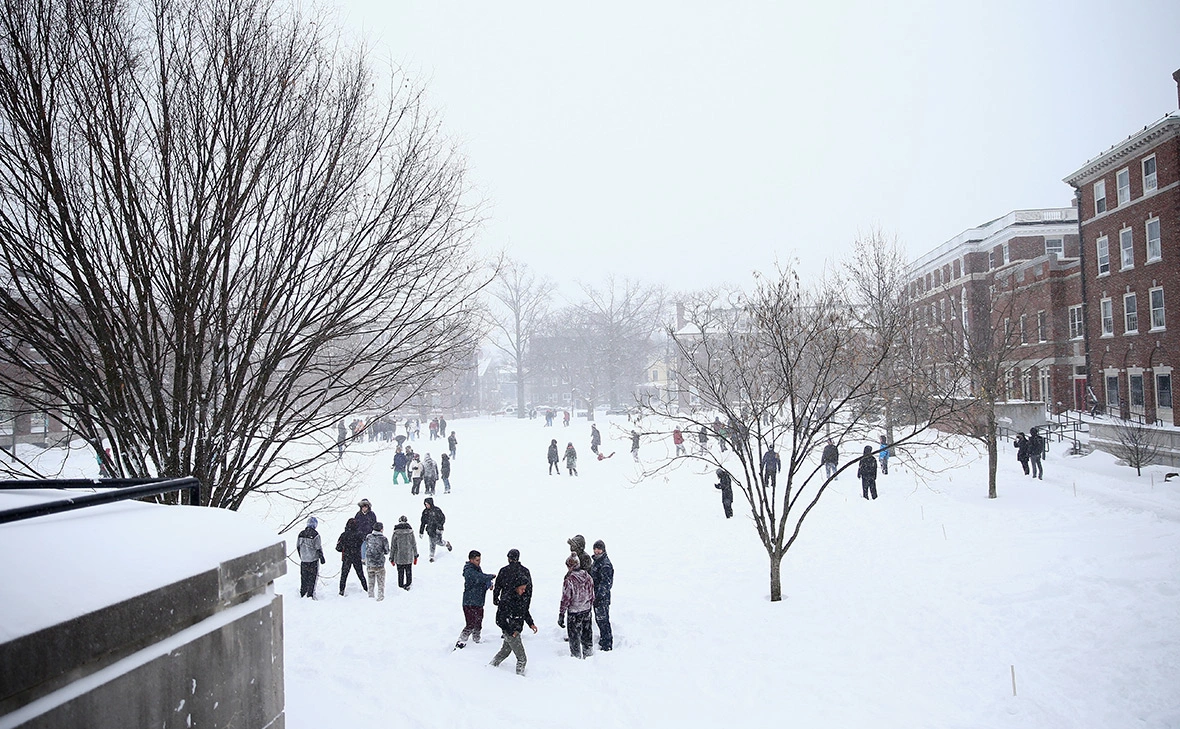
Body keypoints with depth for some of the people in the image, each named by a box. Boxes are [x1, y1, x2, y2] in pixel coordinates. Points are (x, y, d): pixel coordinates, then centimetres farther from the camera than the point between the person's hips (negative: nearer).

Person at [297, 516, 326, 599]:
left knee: (303, 577, 16)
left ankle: (302, 594, 24)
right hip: (313, 559, -5)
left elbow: (298, 546, 9)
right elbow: (318, 548, -13)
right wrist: (322, 558, -1)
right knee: (312, 577, 5)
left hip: (303, 560, 5)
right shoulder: (315, 534, -16)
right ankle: (310, 594, 7)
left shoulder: (301, 534, 0)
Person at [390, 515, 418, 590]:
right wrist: (416, 556, 12)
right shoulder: (410, 531, -6)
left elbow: (393, 546, -4)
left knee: (400, 574, 11)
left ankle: (401, 586, 17)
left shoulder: (396, 533, -9)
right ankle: (408, 585, 17)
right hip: (409, 557, 1)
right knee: (409, 573, 14)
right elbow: (414, 545, 1)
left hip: (399, 558, -1)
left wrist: (391, 558, 6)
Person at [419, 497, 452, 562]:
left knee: (439, 542, -3)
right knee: (432, 544, -1)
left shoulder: (437, 510, -9)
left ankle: (447, 543, 28)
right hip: (430, 529, 3)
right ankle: (432, 557, 9)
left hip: (438, 529, -3)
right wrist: (421, 532, 12)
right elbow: (423, 522, 13)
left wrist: (439, 527, -17)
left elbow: (443, 518, -7)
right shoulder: (425, 512, 5)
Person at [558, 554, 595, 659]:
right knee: (586, 634, 20)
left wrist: (561, 615, -10)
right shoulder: (588, 576, -3)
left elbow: (565, 599, -18)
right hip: (587, 611, 6)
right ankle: (588, 655, 33)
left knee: (574, 636, 10)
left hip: (574, 612, -6)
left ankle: (576, 657, 19)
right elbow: (592, 595, 7)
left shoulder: (569, 580, -21)